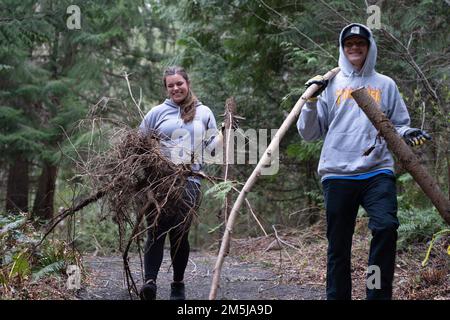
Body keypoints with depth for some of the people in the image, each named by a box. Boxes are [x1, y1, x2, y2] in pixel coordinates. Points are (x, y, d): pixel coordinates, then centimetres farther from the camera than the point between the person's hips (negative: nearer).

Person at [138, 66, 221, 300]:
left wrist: (225, 134, -7)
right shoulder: (158, 112, 10)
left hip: (189, 181, 0)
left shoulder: (204, 113, 13)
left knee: (180, 233, 1)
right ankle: (149, 281, -16)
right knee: (157, 230, -10)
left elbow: (211, 144, 11)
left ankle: (178, 285, 13)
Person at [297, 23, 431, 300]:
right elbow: (309, 134, 9)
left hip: (378, 172, 0)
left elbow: (399, 124, 19)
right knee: (338, 244, 2)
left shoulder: (385, 85, 15)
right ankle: (337, 296, 13)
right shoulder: (330, 85, 12)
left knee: (386, 226, -23)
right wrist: (311, 101, -6)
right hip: (338, 175, 0)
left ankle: (379, 294, -14)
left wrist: (407, 133, -3)